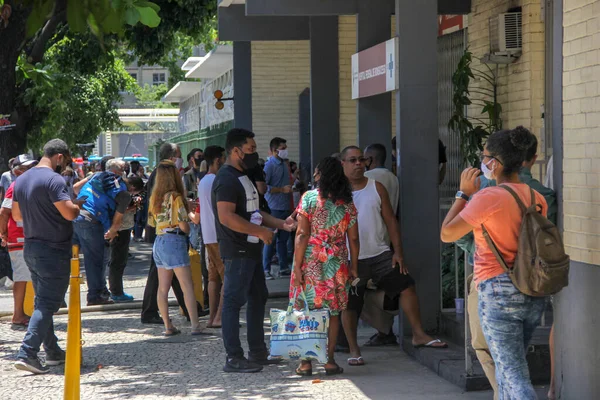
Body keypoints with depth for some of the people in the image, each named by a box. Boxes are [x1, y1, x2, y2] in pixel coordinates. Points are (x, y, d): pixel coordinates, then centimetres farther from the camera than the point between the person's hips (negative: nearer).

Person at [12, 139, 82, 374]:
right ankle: (27, 353, -14)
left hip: (30, 248, 9)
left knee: (43, 301, 17)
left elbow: (16, 215, 17)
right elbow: (70, 213, -23)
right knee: (47, 304, -6)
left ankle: (53, 352, 26)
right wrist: (78, 205, -3)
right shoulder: (53, 180, -18)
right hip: (53, 251, -9)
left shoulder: (21, 180, 9)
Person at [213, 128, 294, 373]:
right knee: (234, 301, -7)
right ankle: (234, 359, -4)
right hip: (237, 251, -11)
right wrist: (260, 231, -21)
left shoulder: (242, 177, 18)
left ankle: (258, 353, 25)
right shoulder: (227, 179, -16)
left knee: (258, 298, 16)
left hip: (250, 249, 11)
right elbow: (226, 217, -26)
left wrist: (282, 225, 14)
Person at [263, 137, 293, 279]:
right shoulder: (270, 165, -10)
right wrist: (282, 189, -18)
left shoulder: (284, 164, 15)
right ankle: (266, 269, -1)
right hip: (274, 208, -8)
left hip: (285, 208, 8)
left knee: (283, 239, 12)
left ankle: (284, 267, 18)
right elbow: (263, 186, -17)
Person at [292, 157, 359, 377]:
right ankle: (330, 360, 9)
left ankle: (306, 362, 2)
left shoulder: (309, 198, -7)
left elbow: (302, 235, -11)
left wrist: (297, 265, -8)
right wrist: (354, 267, 13)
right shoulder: (347, 203, 3)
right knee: (333, 311, 9)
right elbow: (353, 239, 4)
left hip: (310, 261, -3)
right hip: (337, 264, 3)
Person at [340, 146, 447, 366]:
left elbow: (390, 220, 7)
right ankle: (354, 350, 14)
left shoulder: (376, 188, 6)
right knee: (349, 304, 1)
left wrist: (398, 252, -1)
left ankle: (419, 335, 3)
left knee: (406, 286, -6)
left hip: (381, 254, 2)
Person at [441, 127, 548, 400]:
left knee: (514, 376, -5)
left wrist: (463, 193, 1)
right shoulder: (537, 199, 6)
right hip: (533, 294, 7)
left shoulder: (488, 198, -15)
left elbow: (447, 234, -9)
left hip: (498, 292, -7)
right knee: (507, 367, 21)